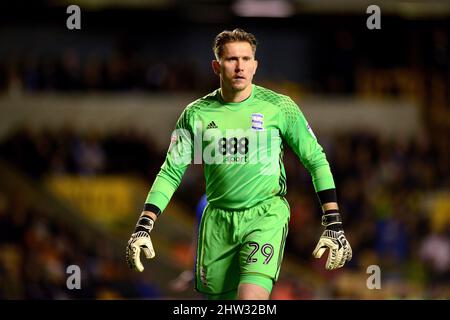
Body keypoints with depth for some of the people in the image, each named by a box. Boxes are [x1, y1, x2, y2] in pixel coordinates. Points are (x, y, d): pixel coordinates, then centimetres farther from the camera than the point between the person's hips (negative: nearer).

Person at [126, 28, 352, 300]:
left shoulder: (279, 107, -2)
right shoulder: (197, 114, 3)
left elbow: (316, 160, 4)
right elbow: (171, 171, 6)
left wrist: (334, 226, -1)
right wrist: (143, 227, -4)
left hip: (266, 216, -3)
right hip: (218, 221, 3)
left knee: (251, 301, -24)